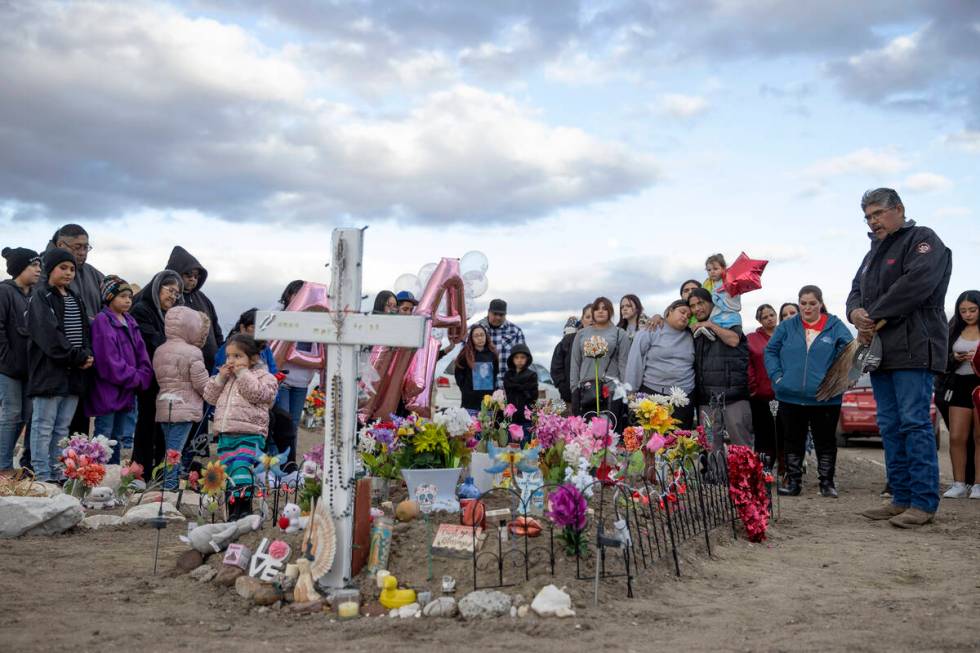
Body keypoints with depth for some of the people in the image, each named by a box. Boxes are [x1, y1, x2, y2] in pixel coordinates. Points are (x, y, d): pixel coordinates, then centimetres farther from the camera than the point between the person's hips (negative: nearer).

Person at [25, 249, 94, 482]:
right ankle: (42, 477, 0)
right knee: (43, 427, -2)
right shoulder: (40, 298, -4)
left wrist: (88, 355, -3)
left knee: (62, 428, 10)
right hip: (49, 373, -7)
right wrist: (79, 358, -14)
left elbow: (85, 330, 17)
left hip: (73, 375, 7)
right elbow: (49, 335, -14)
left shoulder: (77, 300, 18)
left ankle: (58, 475, 15)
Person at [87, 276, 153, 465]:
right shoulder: (102, 321, -10)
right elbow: (108, 358, -17)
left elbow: (141, 353, 10)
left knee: (122, 439, 13)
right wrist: (134, 378, -14)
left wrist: (142, 377, -6)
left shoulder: (130, 322, 14)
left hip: (128, 391, 7)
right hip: (107, 390, -7)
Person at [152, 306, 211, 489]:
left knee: (170, 448, 15)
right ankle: (169, 485, -3)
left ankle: (167, 485, 20)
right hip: (185, 407, -7)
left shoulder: (159, 351, 11)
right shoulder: (193, 352, -12)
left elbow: (159, 378, 12)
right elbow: (202, 384, -10)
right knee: (175, 450, -5)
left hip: (164, 406, 7)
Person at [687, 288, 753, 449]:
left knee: (742, 446, -6)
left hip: (734, 396, -4)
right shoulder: (693, 329, 18)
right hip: (706, 399, 4)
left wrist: (711, 325, -3)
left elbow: (734, 340, -10)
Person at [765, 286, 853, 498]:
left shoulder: (835, 326, 0)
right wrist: (777, 376, -4)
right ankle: (793, 482, 20)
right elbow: (770, 351, 8)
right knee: (793, 441, 10)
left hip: (825, 398, -2)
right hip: (790, 396, 2)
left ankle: (827, 482, 19)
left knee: (825, 441, 8)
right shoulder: (787, 327, 6)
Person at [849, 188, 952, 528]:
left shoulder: (923, 240, -2)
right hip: (881, 351, 9)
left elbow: (916, 284, -18)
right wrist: (856, 312, -4)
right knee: (890, 426, 8)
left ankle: (924, 502, -5)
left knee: (915, 423, -10)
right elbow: (857, 291, 21)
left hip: (913, 349, -8)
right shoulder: (874, 252, 24)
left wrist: (873, 317, -14)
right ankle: (902, 498, 14)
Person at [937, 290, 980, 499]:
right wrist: (955, 359, -7)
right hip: (960, 386, 3)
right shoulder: (955, 331, 13)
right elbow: (945, 361, 13)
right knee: (956, 437, -2)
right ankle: (959, 484, 4)